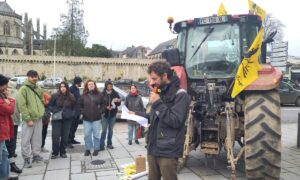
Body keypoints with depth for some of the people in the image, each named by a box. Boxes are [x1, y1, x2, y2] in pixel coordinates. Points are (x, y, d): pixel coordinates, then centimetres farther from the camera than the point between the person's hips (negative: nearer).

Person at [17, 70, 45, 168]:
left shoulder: (39, 89, 11)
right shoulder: (23, 89, -9)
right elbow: (21, 105, -15)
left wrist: (42, 112, 8)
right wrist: (28, 119, -17)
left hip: (39, 118, 6)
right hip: (28, 119, -6)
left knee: (37, 139, 13)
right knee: (26, 140, 1)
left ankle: (36, 155, 25)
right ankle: (26, 158, 12)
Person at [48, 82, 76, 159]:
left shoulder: (71, 97, 4)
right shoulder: (55, 96, -5)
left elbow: (74, 106, 16)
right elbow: (49, 105, 2)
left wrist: (71, 113, 4)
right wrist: (55, 111, -12)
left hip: (67, 119, 2)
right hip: (57, 119, -2)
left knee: (65, 136, 7)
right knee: (55, 136, -4)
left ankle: (63, 152, 20)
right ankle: (55, 152, 12)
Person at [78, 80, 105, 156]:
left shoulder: (99, 95, 2)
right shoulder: (83, 95, 3)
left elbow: (103, 104, 5)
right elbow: (79, 105, 8)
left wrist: (100, 111, -6)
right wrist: (83, 112, -4)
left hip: (96, 118, -1)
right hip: (86, 118, 1)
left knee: (96, 134, 4)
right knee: (87, 134, 6)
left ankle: (96, 149, 17)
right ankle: (88, 149, 19)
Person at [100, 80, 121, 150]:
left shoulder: (115, 93, 1)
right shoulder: (102, 94, -5)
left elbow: (119, 104, 5)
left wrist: (118, 101, -17)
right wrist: (106, 107, -19)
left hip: (113, 114, 2)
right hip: (105, 114, -2)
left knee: (111, 130, 11)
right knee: (104, 130, -3)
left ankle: (109, 144, 21)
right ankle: (102, 144, 3)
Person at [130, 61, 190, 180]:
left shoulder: (180, 95, -11)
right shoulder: (159, 93, 14)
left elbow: (176, 121, -19)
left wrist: (158, 103, -17)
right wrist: (138, 114, 10)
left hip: (168, 151, -7)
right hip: (153, 148, 8)